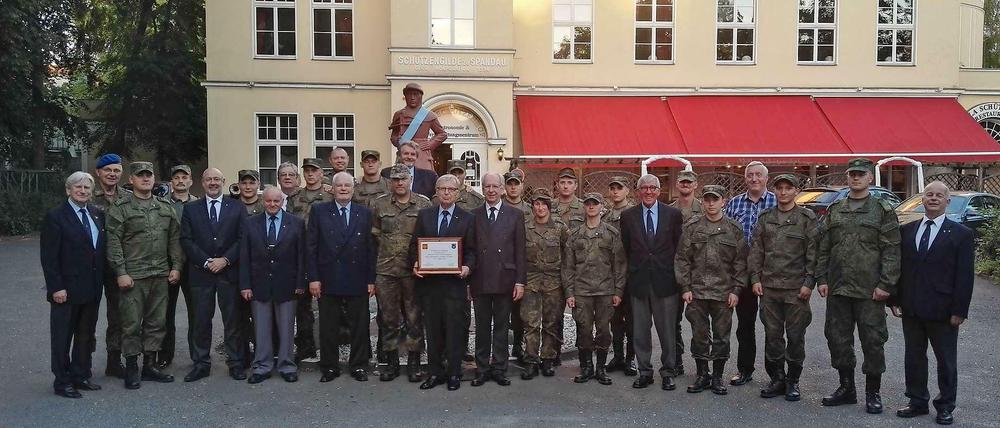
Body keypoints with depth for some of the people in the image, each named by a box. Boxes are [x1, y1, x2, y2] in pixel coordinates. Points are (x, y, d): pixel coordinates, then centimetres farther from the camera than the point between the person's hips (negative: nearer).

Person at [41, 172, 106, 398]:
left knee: (86, 335, 14)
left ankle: (81, 376, 26)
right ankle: (62, 382, 16)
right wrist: (56, 287, -15)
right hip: (66, 289, -6)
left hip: (92, 288, 6)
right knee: (62, 337, 6)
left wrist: (101, 281, 6)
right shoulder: (55, 216, -8)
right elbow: (48, 256, -11)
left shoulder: (98, 214, 8)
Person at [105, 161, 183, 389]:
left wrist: (176, 266, 6)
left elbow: (174, 239, 13)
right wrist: (121, 273, -12)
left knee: (156, 322, 10)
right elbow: (113, 243, -7)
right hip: (133, 276, -5)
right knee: (132, 324, 1)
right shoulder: (120, 208, -2)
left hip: (161, 275, 5)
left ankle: (150, 365, 21)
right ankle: (131, 368, 13)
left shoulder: (165, 207, 12)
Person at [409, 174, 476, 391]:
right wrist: (415, 263, -7)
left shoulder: (466, 219, 3)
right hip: (428, 281, 2)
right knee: (432, 329, 9)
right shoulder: (424, 215, 9)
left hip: (454, 282, -2)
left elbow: (471, 250, 4)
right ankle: (435, 372, 20)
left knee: (454, 329, 2)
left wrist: (467, 266, -15)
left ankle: (454, 373, 14)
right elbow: (414, 244, 10)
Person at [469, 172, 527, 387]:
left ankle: (499, 369, 18)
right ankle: (482, 369, 18)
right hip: (480, 280, 1)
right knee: (482, 327, 8)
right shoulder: (473, 215, 7)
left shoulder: (515, 215, 4)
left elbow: (520, 250, 2)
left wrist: (520, 281, -3)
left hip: (504, 280, -1)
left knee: (501, 326, 7)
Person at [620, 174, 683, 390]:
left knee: (667, 330, 4)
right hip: (638, 281, 1)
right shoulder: (628, 216, 5)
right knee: (640, 330, 7)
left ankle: (668, 372, 17)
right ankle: (645, 371, 19)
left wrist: (675, 274, 3)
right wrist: (632, 272, 6)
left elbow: (679, 246, 5)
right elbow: (625, 249, 9)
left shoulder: (673, 214, 2)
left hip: (665, 281, -1)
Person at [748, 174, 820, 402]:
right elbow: (756, 250, 10)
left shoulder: (807, 218, 1)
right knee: (772, 334, 6)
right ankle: (777, 379, 18)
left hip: (796, 287, -3)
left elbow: (813, 253, -3)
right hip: (769, 286, 3)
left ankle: (792, 381, 16)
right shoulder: (765, 218, 11)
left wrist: (809, 282, -9)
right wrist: (755, 278, 2)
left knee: (795, 336, 3)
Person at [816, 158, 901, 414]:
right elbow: (824, 248, 11)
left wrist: (885, 284, -12)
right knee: (837, 337, 9)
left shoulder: (883, 211, 0)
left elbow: (891, 251, -5)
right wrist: (822, 279, 5)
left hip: (870, 290, -4)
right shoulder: (835, 210, 11)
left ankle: (873, 393, 17)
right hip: (837, 288, 4)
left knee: (873, 340, 3)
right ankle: (846, 388, 24)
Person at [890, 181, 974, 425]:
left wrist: (959, 310, -11)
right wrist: (895, 300, 2)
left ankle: (945, 407, 22)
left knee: (946, 361, 9)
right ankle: (917, 402, 25)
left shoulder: (961, 234, -3)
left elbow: (965, 275, -6)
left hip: (943, 311, -3)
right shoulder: (907, 231, 7)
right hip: (911, 309, 3)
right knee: (913, 357, 12)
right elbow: (898, 267, 8)